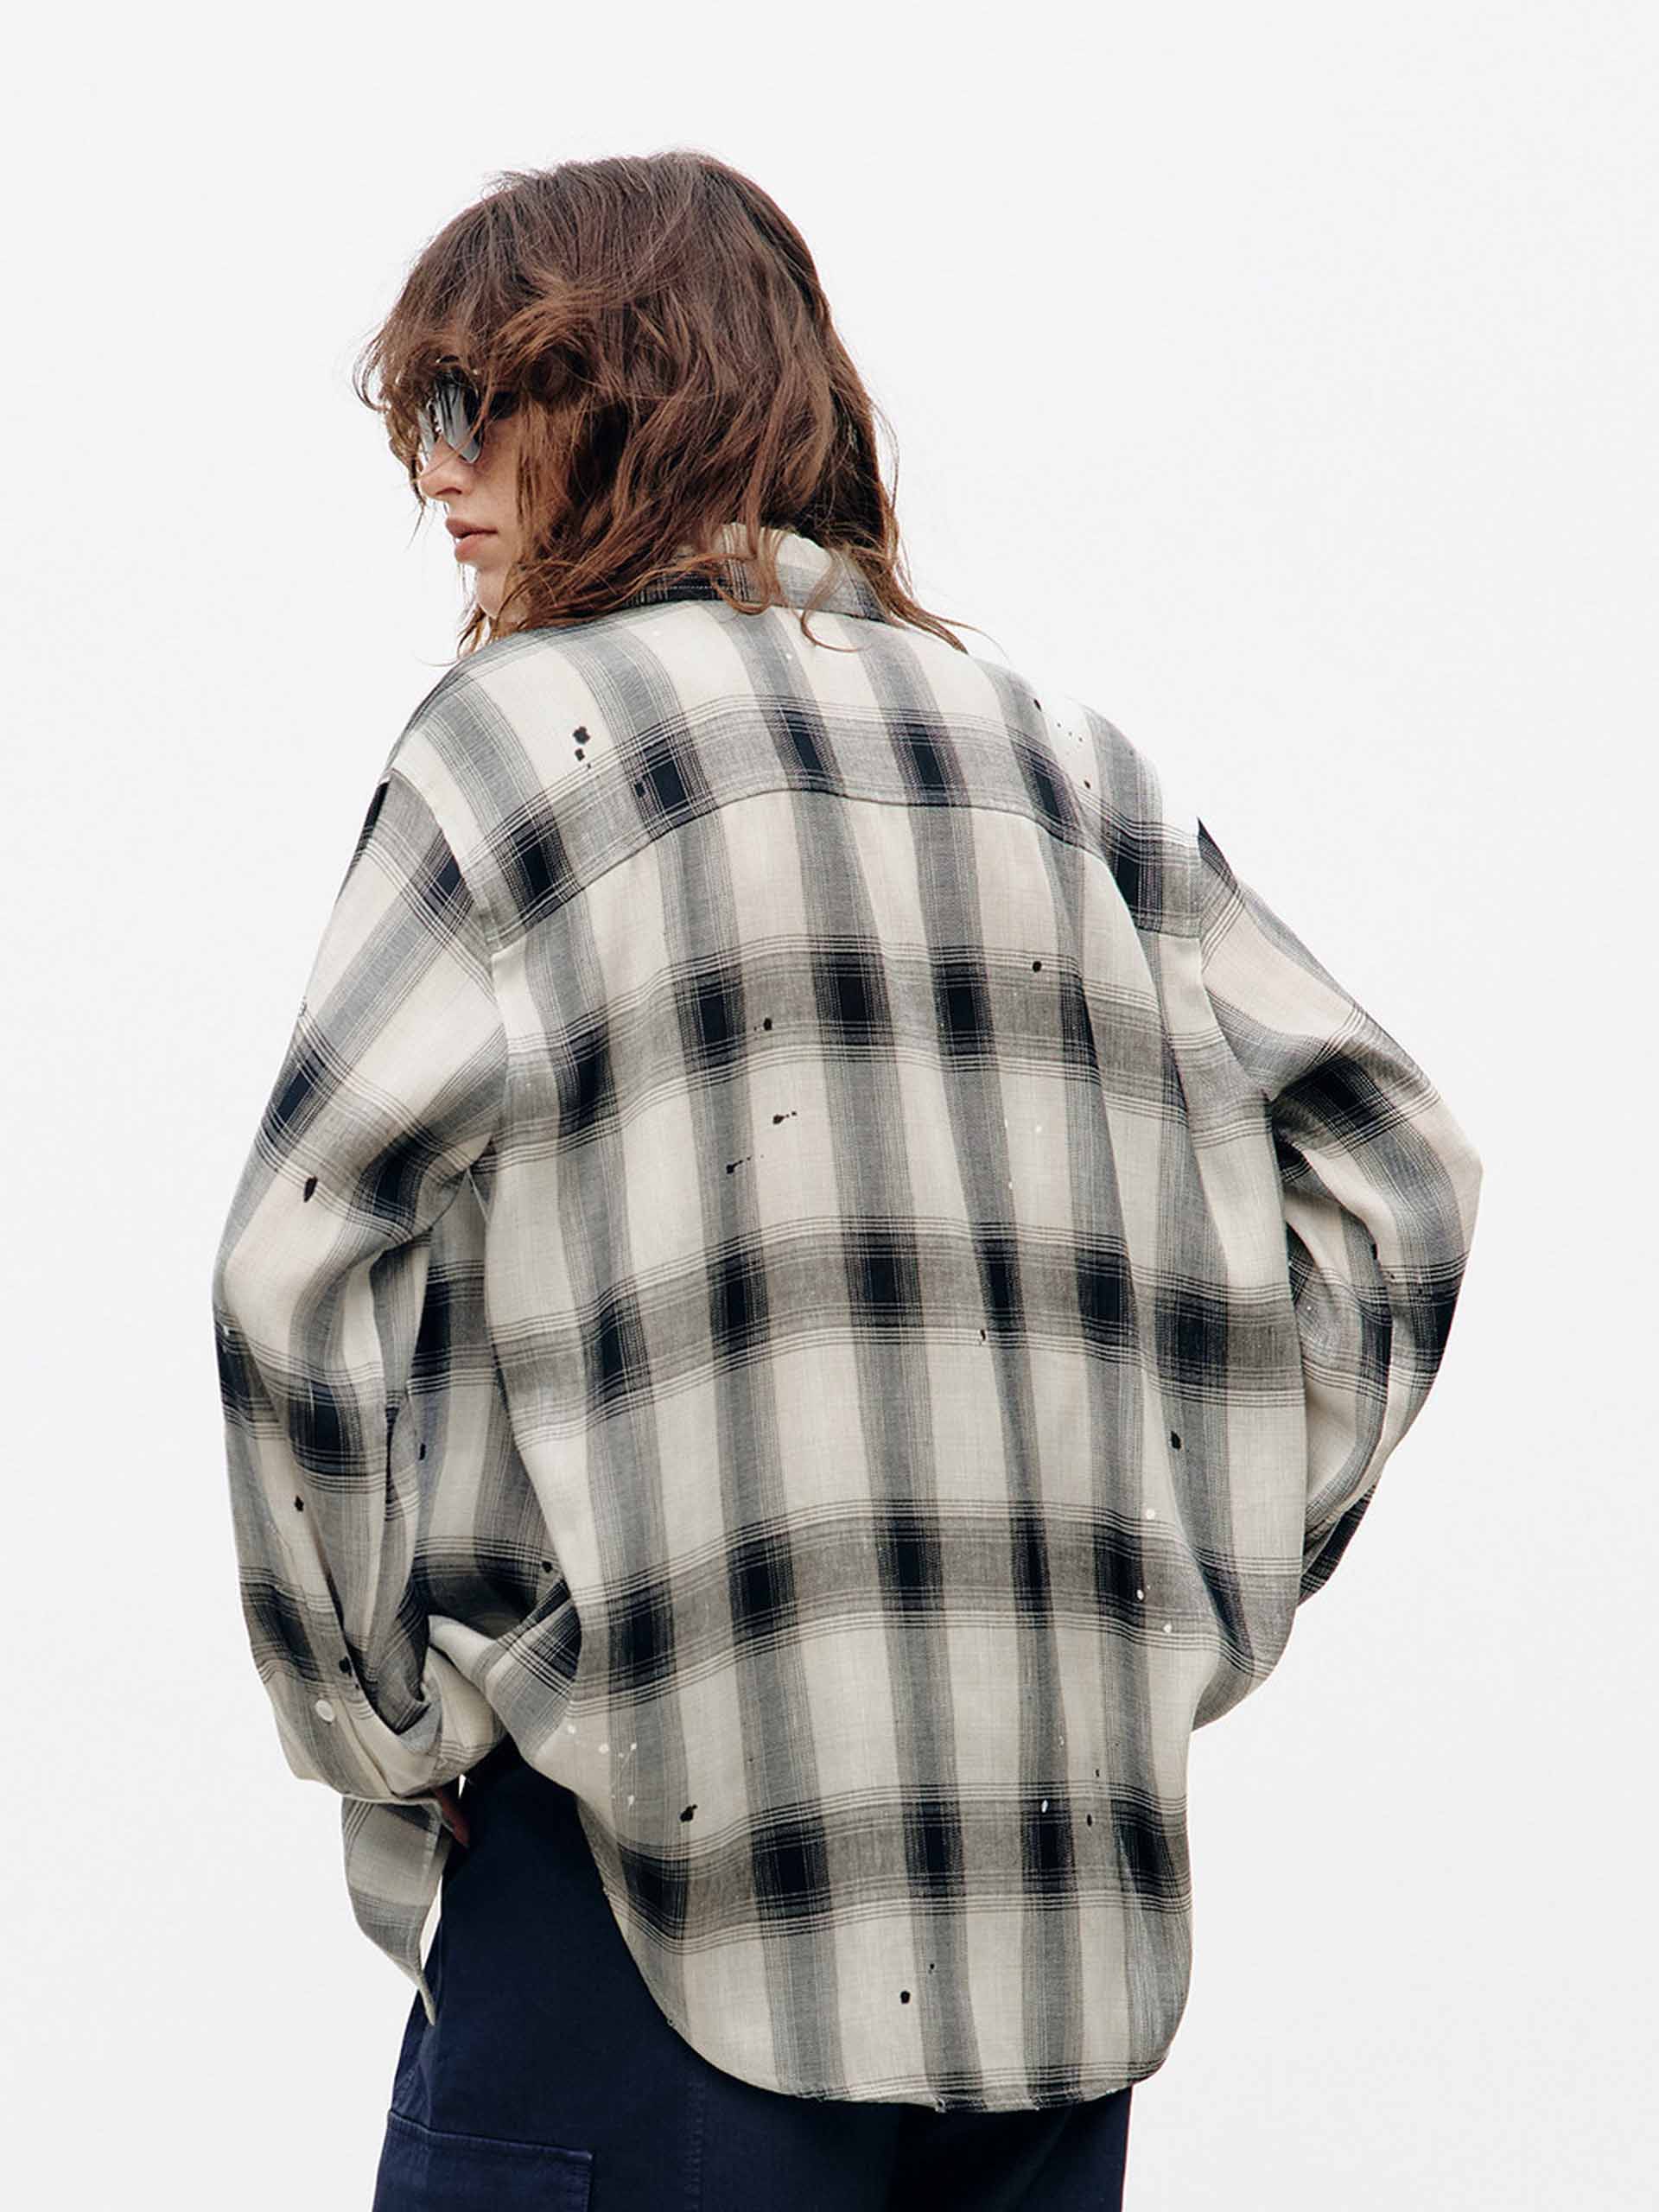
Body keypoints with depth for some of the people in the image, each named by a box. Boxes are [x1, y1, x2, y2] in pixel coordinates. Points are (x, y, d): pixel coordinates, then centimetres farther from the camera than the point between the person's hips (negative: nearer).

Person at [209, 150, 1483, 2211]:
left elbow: (302, 1259, -11)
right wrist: (1186, 1605, 14)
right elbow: (1394, 1171, 12)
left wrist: (380, 1718, -1)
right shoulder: (1064, 755, 12)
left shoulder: (528, 728, -3)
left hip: (663, 1853, -5)